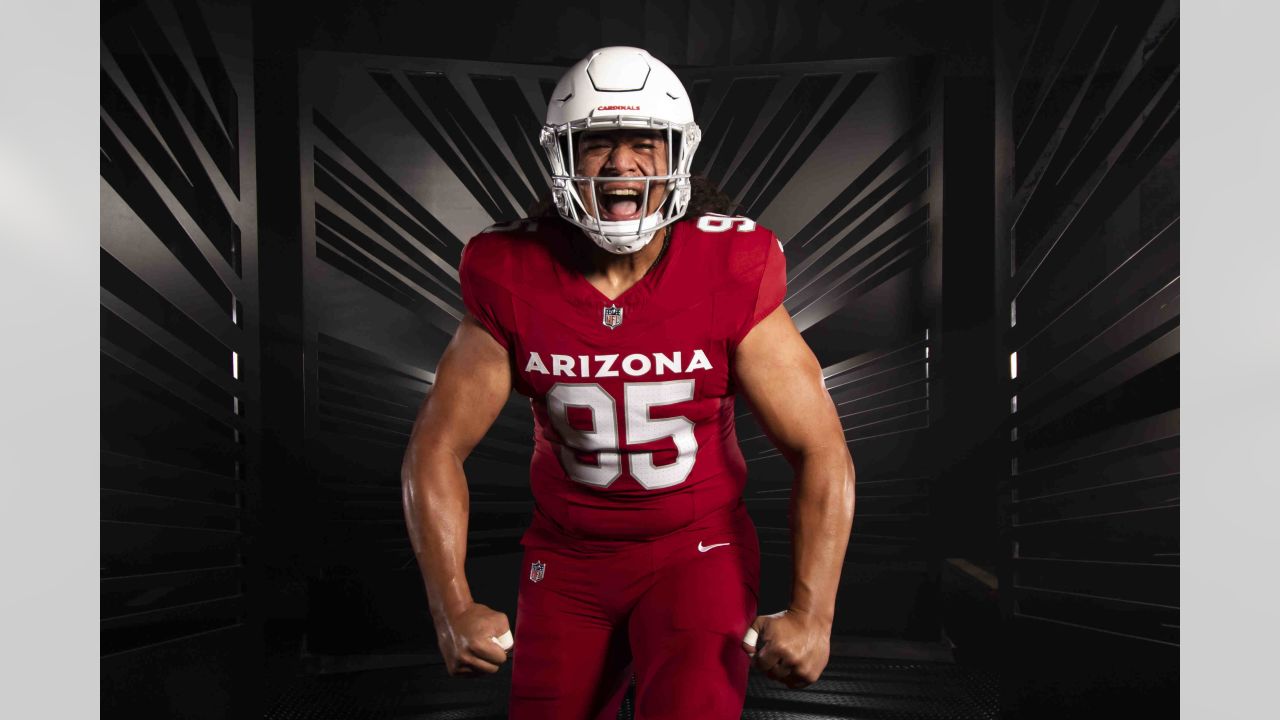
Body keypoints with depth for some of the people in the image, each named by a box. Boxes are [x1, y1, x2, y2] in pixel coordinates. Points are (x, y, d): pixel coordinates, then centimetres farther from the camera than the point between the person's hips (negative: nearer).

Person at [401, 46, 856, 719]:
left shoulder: (730, 277, -15)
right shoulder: (514, 278, -12)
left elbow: (821, 450, -10)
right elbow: (435, 448, -5)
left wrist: (810, 615, -16)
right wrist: (453, 608, -9)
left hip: (696, 550, -1)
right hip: (566, 557, 2)